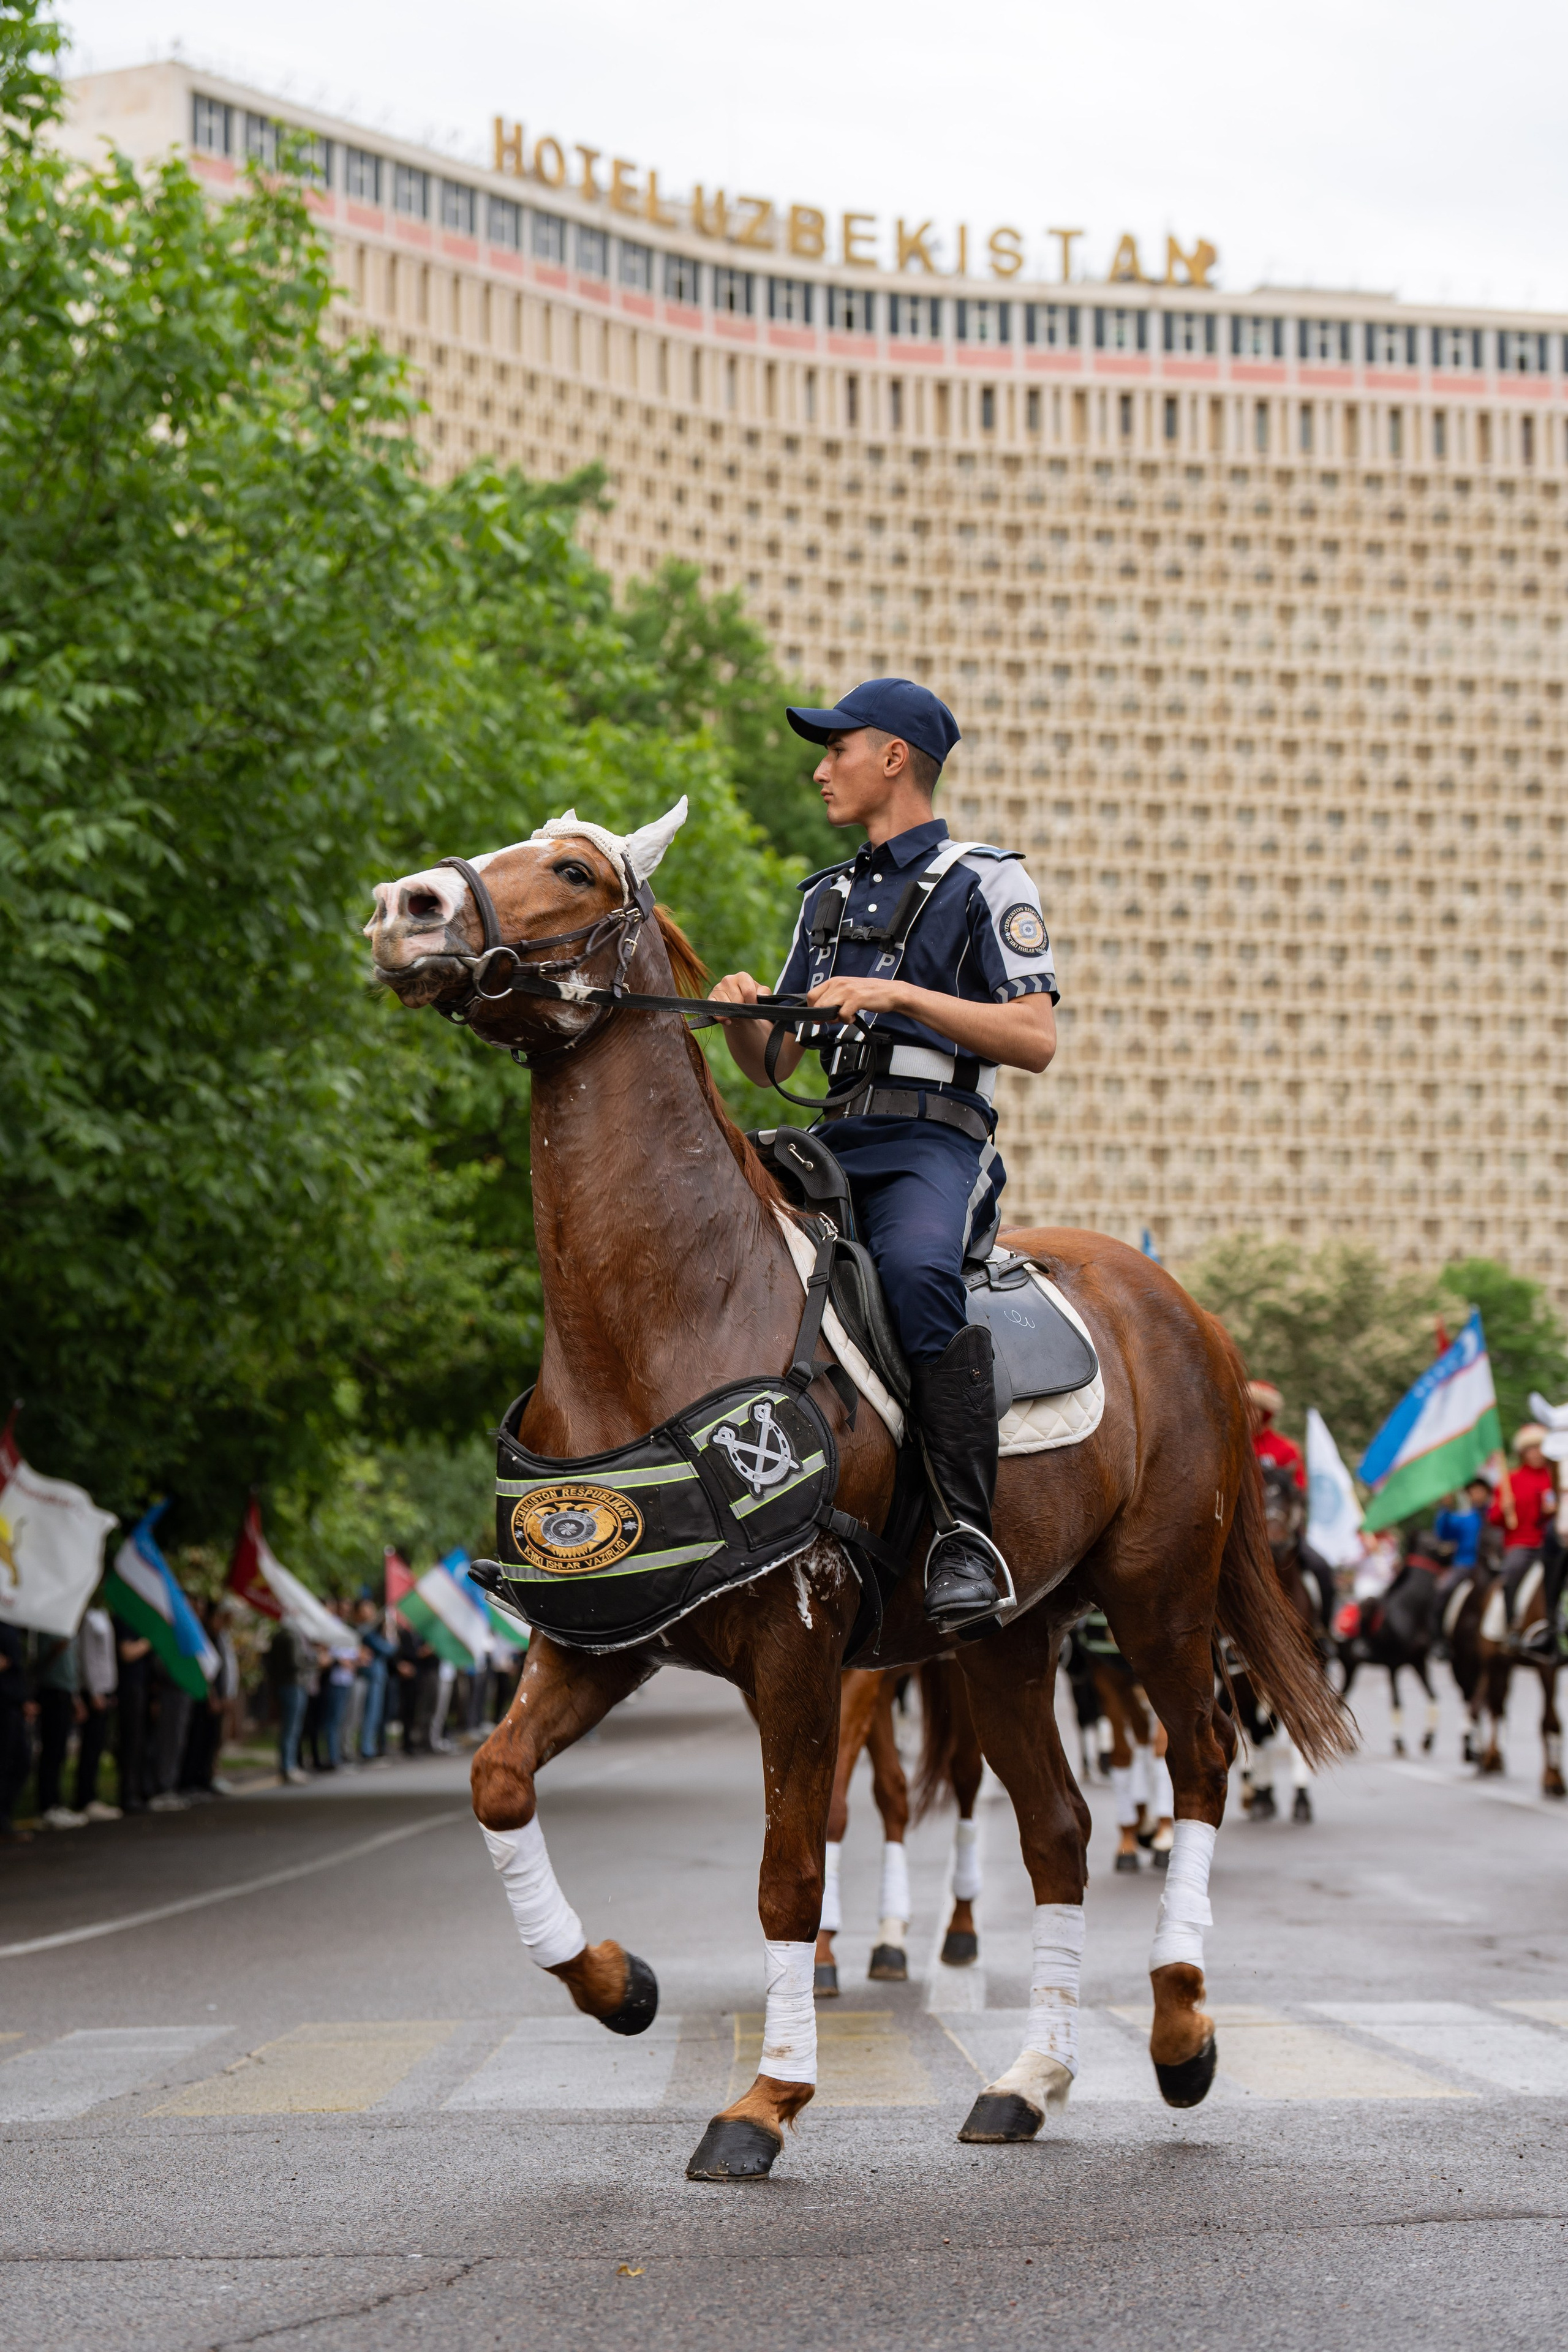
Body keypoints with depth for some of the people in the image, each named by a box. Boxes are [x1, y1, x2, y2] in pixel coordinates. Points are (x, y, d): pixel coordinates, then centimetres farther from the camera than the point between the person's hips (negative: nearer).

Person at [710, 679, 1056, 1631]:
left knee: (915, 1268, -38)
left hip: (935, 1144, -7)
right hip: (832, 1147, 7)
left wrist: (899, 994, -14)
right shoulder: (828, 898, 25)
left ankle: (967, 1530, -38)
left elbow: (1037, 1038, -7)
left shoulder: (987, 883, 5)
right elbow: (770, 1066, 23)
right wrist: (741, 1013, 0)